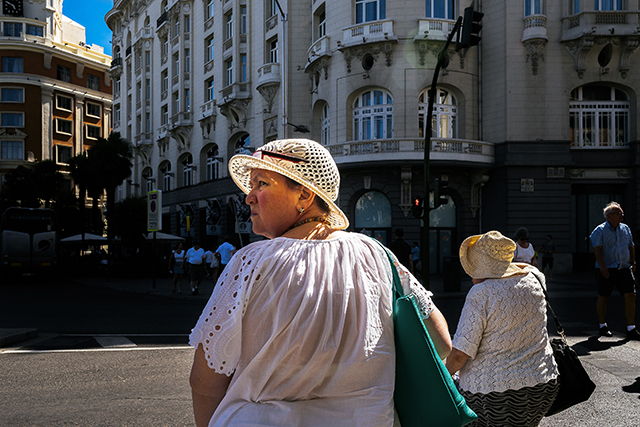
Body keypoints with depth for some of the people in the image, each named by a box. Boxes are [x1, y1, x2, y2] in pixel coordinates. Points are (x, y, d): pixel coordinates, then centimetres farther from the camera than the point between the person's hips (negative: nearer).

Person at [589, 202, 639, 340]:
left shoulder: (625, 228, 12)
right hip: (606, 270, -4)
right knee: (603, 298, 5)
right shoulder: (600, 230, -6)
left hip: (624, 268, 5)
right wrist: (602, 266, -22)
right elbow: (597, 249, -13)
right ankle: (603, 327, 22)